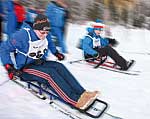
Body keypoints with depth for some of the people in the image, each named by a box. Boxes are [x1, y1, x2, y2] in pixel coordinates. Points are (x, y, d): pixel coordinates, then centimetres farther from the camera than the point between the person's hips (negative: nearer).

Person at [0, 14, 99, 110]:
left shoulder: (46, 36, 0)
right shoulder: (23, 36, -21)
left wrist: (56, 53, 17)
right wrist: (9, 67, -23)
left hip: (39, 63, 7)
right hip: (25, 68, -7)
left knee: (59, 67, -19)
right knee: (50, 73, -30)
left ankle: (82, 93, -28)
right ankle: (75, 100, -38)